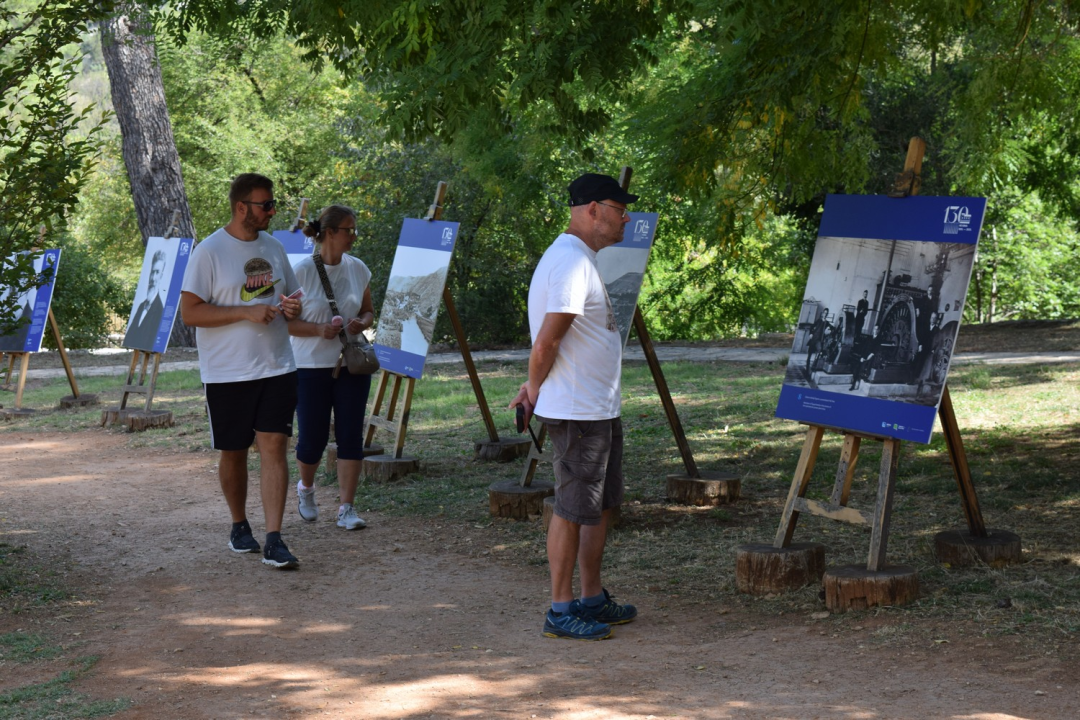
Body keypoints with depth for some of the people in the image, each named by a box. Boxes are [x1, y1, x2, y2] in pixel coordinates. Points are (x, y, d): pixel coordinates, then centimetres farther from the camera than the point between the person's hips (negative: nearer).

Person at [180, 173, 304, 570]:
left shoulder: (274, 247, 10)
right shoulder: (209, 252, -9)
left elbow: (290, 295, 23)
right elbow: (190, 312, -14)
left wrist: (293, 308, -2)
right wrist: (247, 313, -20)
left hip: (276, 368, 4)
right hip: (227, 373, -4)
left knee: (274, 446, -7)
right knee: (233, 452, 9)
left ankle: (274, 541, -10)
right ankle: (239, 526, 30)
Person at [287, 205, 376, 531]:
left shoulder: (357, 269, 5)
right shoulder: (301, 271, -8)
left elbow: (368, 310, 16)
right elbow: (285, 321, -7)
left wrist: (361, 323, -6)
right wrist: (319, 329, -21)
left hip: (352, 364, 4)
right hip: (312, 366, -4)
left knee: (351, 435, -2)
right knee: (312, 437, 2)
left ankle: (346, 508, 3)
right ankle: (306, 488, 33)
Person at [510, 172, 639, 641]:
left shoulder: (581, 259, 16)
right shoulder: (571, 262, -19)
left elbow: (546, 345, 20)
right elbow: (546, 343, -22)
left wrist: (536, 387, 12)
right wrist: (535, 388, -7)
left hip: (601, 408, 10)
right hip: (577, 412, -10)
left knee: (601, 504, 17)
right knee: (573, 509, -3)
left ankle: (593, 599, 27)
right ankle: (560, 611, 5)